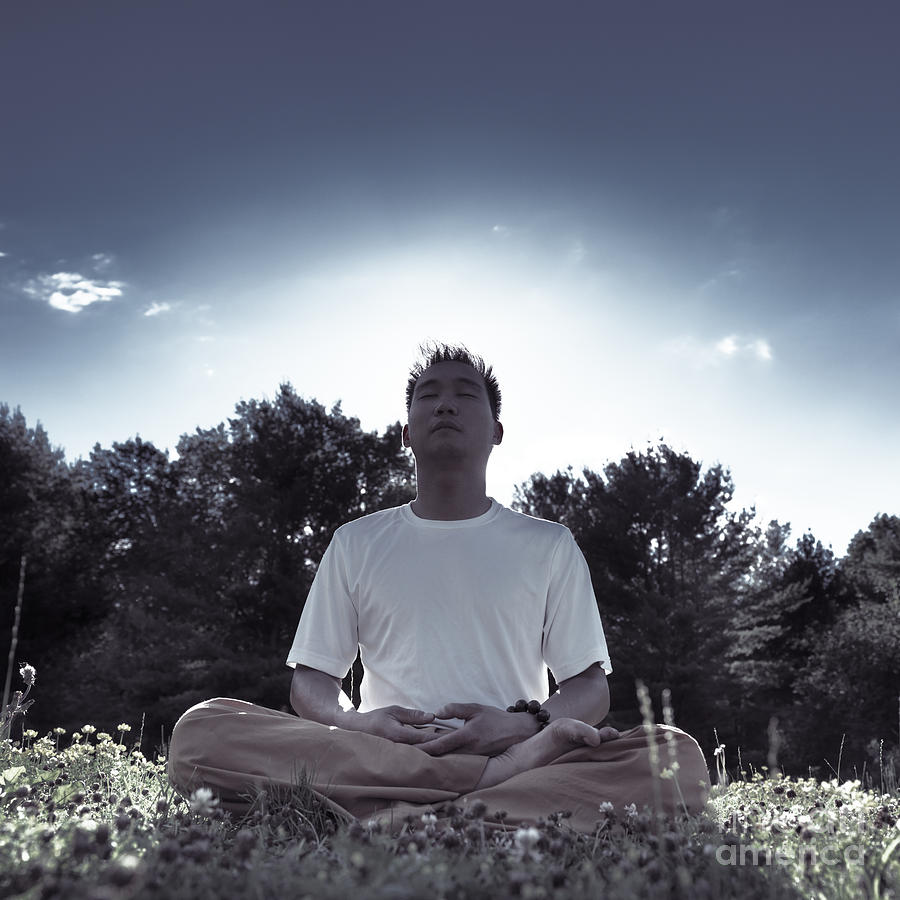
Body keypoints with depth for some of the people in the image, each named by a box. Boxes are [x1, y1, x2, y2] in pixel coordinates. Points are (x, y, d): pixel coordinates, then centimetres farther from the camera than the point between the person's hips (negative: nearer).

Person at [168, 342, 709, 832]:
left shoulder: (549, 545, 13)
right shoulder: (356, 543, 15)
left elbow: (592, 690, 9)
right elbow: (311, 680, 14)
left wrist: (524, 724, -14)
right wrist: (356, 723, -11)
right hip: (378, 762, 1)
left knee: (678, 757, -28)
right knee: (201, 728, -26)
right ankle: (503, 773, -27)